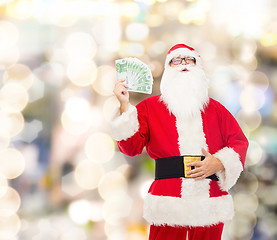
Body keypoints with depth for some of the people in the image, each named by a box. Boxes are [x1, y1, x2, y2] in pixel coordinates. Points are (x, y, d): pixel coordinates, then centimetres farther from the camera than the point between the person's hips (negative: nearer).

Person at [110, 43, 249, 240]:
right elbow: (131, 147, -1)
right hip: (168, 202, -2)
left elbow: (239, 141, 12)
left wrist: (219, 163, -6)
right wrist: (125, 106, -9)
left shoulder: (214, 108, 15)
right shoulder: (150, 106, 9)